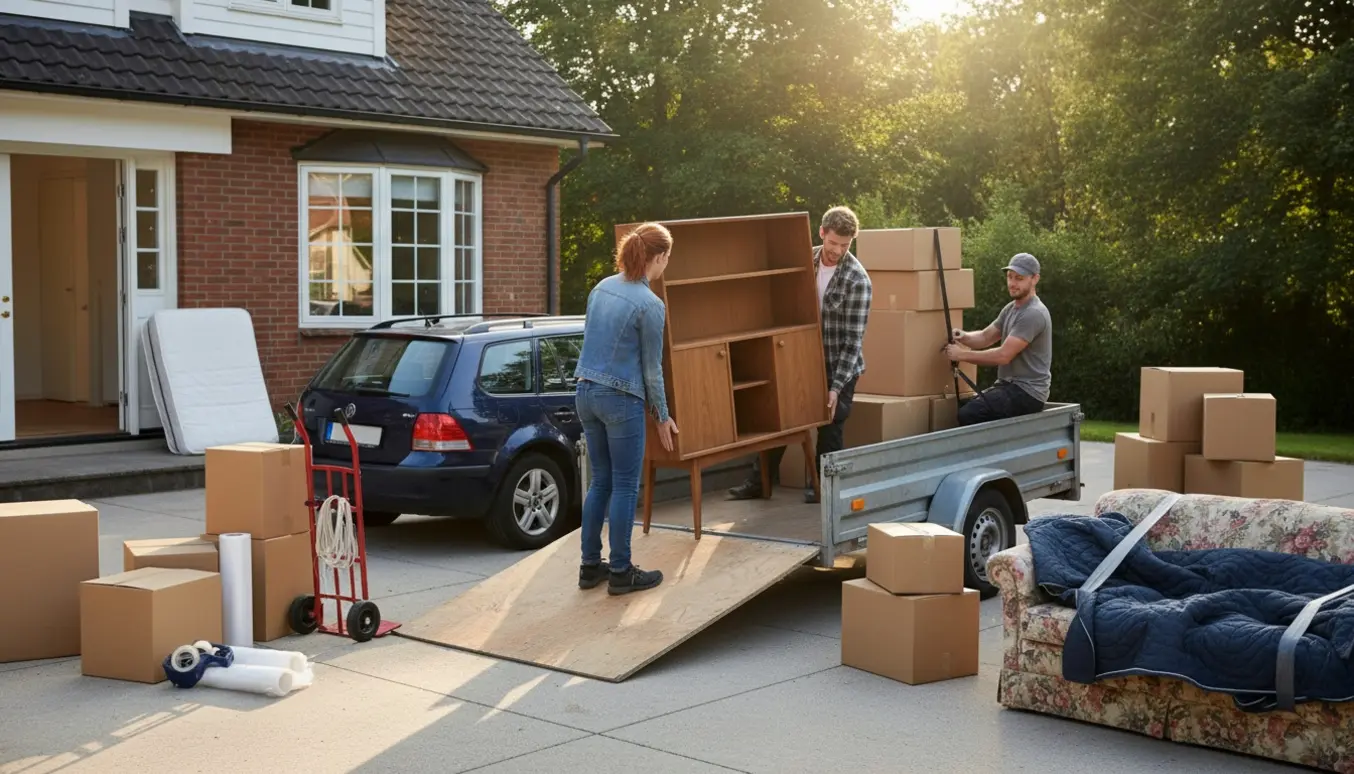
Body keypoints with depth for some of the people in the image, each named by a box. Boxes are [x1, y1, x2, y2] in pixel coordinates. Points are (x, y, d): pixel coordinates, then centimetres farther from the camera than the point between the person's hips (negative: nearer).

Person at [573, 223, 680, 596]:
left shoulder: (601, 288, 6)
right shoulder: (649, 305, -15)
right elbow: (652, 368, -8)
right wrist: (662, 417, 4)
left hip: (586, 393, 7)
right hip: (621, 400, -7)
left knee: (600, 481, 15)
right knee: (625, 486, 3)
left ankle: (591, 565, 19)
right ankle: (621, 572, 9)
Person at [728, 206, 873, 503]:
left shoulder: (857, 280, -19)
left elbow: (853, 339, -19)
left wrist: (836, 387, -22)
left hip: (839, 367, -5)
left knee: (829, 428, 2)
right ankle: (759, 481, 21)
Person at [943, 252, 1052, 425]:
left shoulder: (1033, 314, -18)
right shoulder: (1011, 308, 15)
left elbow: (1004, 355, -23)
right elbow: (985, 337, 14)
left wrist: (962, 354, -19)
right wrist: (963, 337, -8)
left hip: (1028, 392, -10)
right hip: (1009, 385, 10)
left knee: (968, 414, -27)